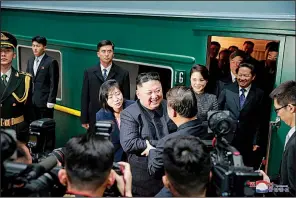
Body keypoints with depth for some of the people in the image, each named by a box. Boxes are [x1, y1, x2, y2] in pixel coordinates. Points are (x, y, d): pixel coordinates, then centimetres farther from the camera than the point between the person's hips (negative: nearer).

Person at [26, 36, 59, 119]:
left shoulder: (51, 62, -10)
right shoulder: (30, 61, 12)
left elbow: (54, 84, -12)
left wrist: (51, 101, -15)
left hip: (45, 102, -6)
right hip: (31, 101, 6)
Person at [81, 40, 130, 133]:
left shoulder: (123, 74, -1)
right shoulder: (89, 72, 4)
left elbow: (126, 99, 2)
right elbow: (85, 97, 5)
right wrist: (84, 120, 2)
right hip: (94, 120, 1)